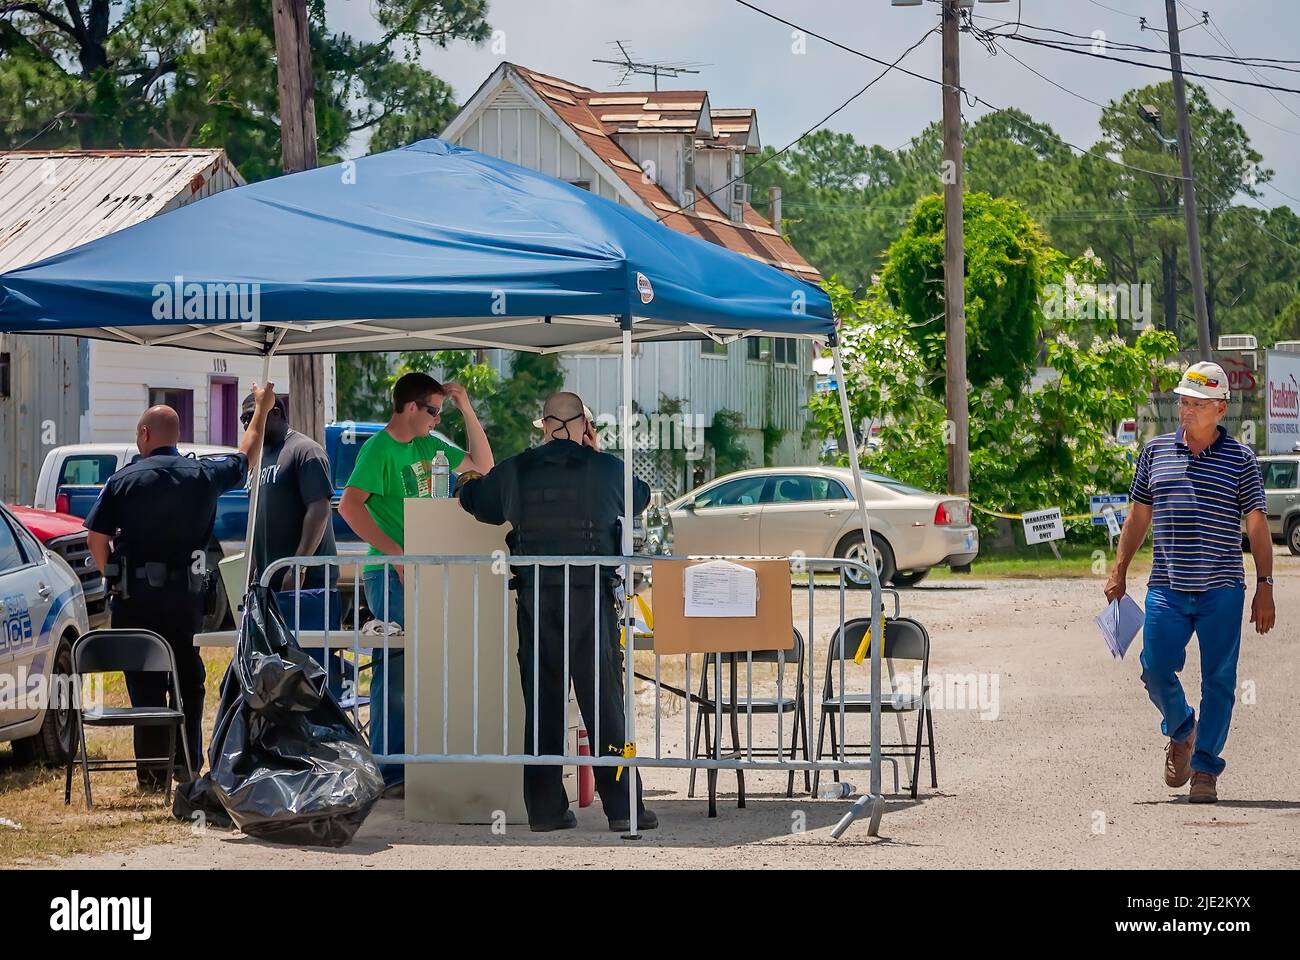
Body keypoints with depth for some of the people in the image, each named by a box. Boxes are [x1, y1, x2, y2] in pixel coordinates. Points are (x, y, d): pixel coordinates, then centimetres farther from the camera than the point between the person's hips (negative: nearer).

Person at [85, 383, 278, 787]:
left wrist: (115, 580, 9)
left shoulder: (123, 480, -6)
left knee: (144, 683, 2)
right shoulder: (204, 474, 0)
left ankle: (152, 773, 2)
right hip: (186, 596, 2)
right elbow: (245, 458, 19)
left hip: (135, 599, -2)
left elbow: (97, 537, -7)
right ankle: (188, 765, 17)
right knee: (187, 680, 15)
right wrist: (261, 410, 32)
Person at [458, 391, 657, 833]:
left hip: (534, 601, 2)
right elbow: (640, 498, 20)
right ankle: (622, 805, -3)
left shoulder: (514, 471, 6)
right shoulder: (606, 469, 0)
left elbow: (475, 500, 23)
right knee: (603, 701, 0)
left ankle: (545, 808, 8)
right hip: (591, 596, -2)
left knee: (542, 702, 8)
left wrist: (469, 481, 47)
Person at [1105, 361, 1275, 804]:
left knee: (1218, 680, -2)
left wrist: (1264, 587, -2)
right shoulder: (1156, 452, 9)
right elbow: (1138, 517, 16)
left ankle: (1205, 767, 9)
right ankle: (1181, 731, 25)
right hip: (1166, 588, 2)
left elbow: (1257, 526, 3)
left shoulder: (1240, 460, 2)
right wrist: (1119, 572, 11)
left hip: (1222, 590, -2)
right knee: (1155, 670, -5)